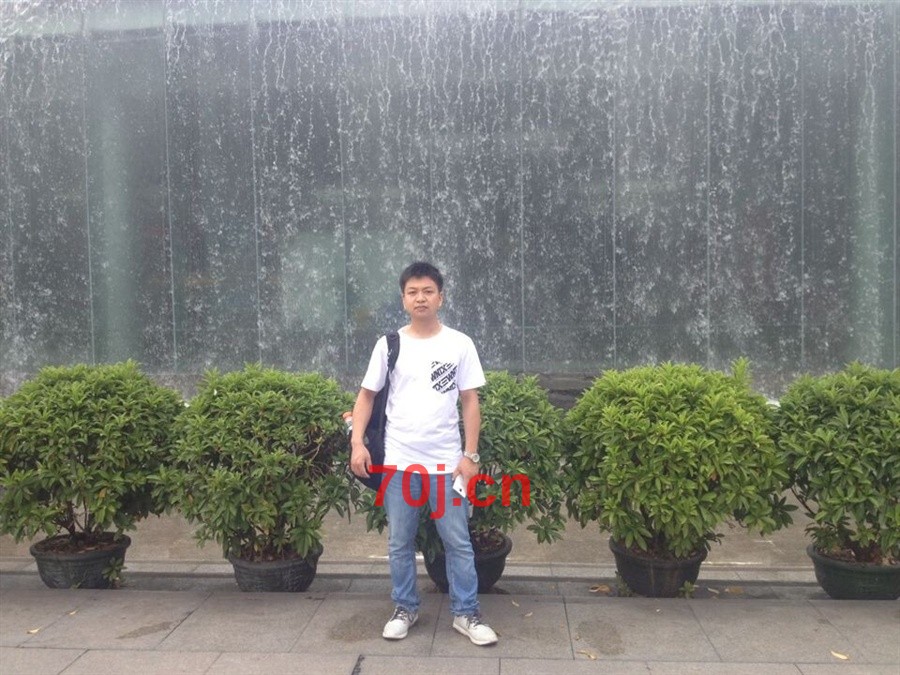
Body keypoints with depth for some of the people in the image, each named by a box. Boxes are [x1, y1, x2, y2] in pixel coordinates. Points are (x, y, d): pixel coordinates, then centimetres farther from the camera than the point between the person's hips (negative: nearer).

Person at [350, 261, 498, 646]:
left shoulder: (459, 344, -1)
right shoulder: (388, 345, 1)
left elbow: (470, 402, 1)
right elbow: (366, 396, 6)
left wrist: (470, 455, -4)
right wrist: (357, 444, -6)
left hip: (446, 462, -1)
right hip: (398, 461, 1)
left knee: (458, 542, 7)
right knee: (399, 543, 12)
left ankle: (466, 614, 21)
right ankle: (405, 609, 29)